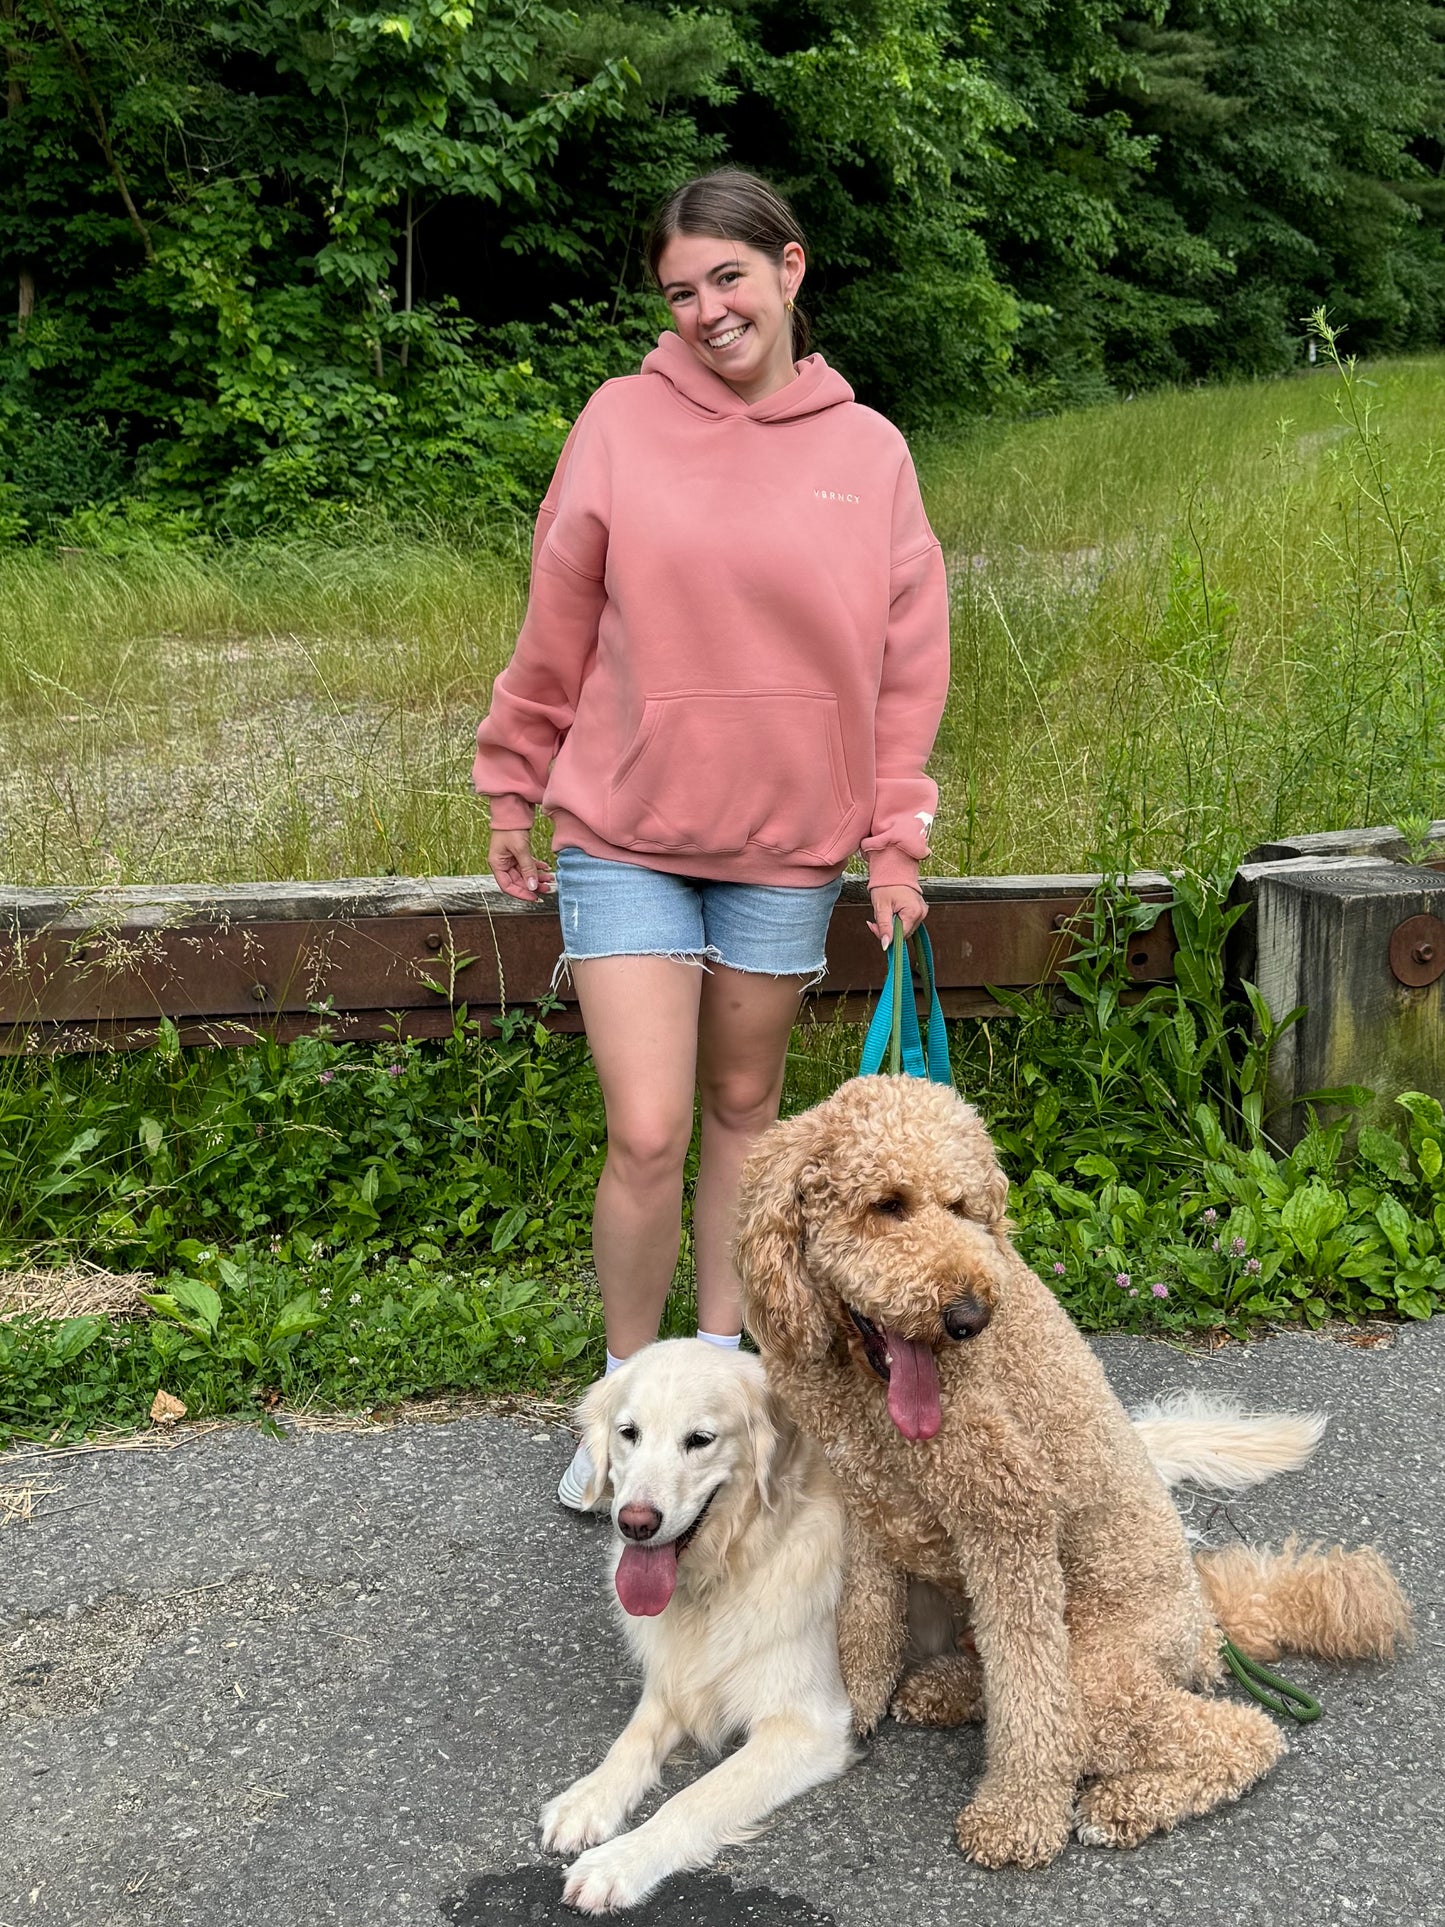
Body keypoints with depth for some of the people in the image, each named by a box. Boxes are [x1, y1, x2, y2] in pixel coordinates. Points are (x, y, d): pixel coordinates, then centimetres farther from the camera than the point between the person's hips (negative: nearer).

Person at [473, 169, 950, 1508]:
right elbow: (558, 622, 3)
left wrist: (895, 842, 2)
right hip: (624, 836, -1)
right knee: (647, 1135, -5)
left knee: (743, 1107, 15)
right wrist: (512, 788, 7)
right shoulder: (625, 419, -3)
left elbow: (907, 662, 4)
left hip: (786, 843, 2)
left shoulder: (869, 450, 0)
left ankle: (718, 1353, 34)